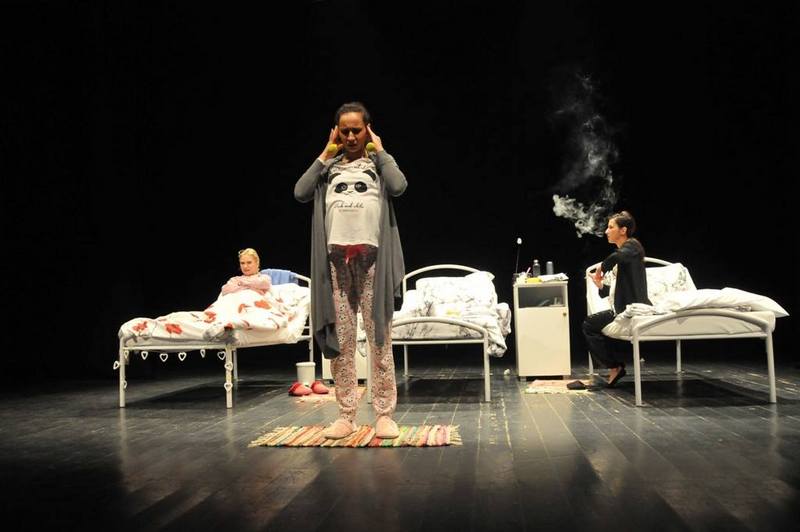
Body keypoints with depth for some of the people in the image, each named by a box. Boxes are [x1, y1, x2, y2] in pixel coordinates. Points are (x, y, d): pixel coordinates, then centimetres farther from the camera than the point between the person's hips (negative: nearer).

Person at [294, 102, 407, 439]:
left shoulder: (379, 161, 11)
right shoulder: (329, 165, 16)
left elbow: (399, 186, -11)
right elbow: (300, 193, -1)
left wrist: (379, 150, 2)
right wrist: (326, 154, 5)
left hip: (372, 256, -2)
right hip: (337, 258, 2)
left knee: (379, 337, -2)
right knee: (340, 339, 2)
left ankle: (384, 414, 2)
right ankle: (345, 415, 8)